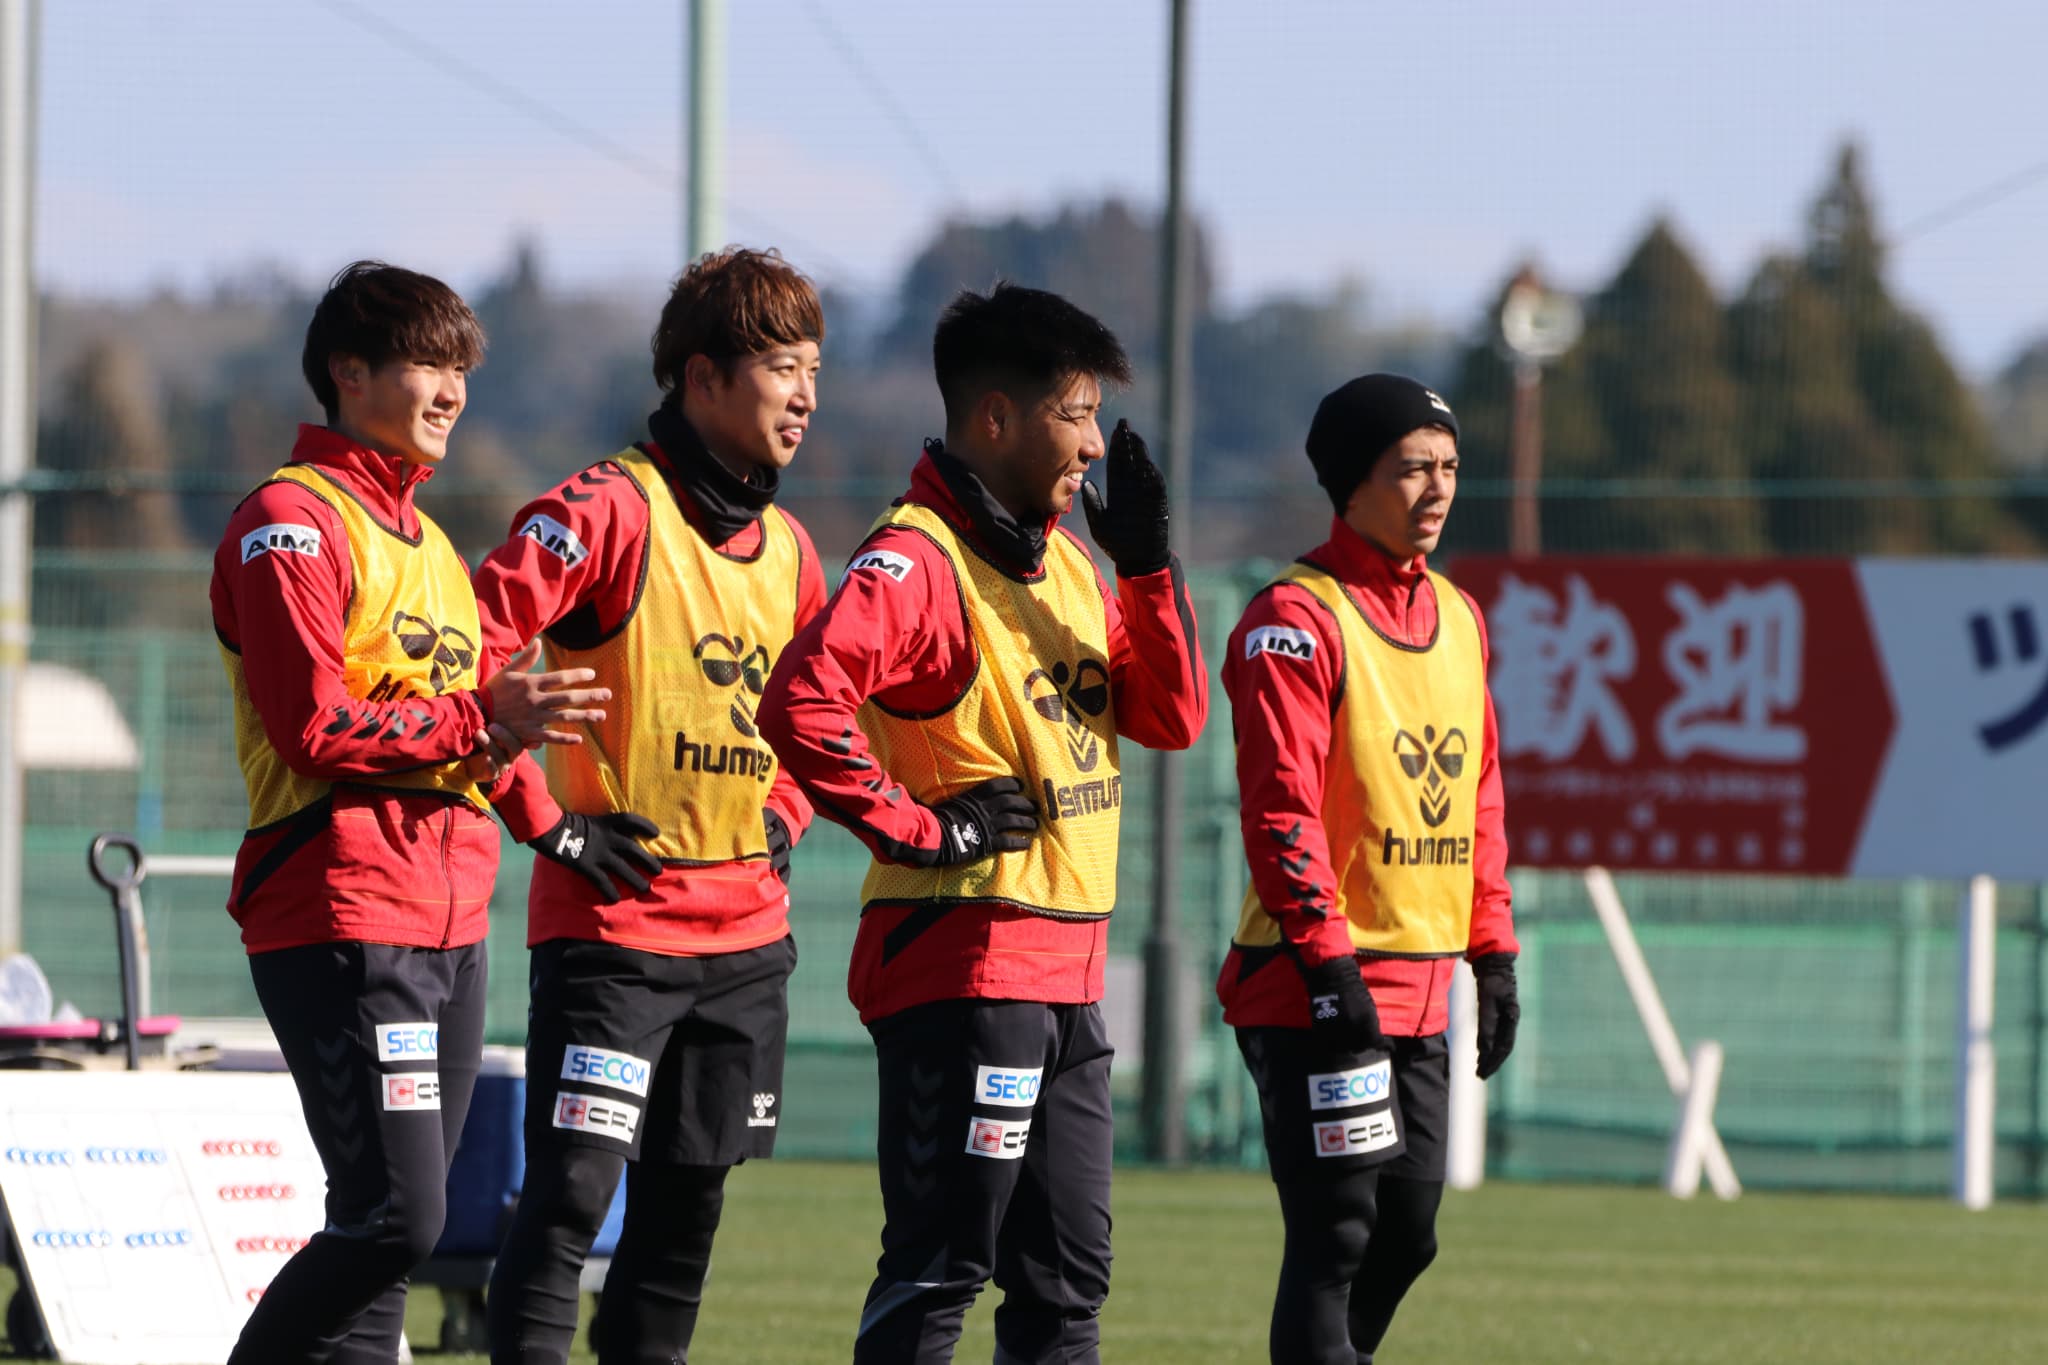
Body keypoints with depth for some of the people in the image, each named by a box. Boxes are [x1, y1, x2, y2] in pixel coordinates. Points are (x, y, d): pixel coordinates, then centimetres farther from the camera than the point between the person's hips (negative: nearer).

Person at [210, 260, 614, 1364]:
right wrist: (477, 719, -16)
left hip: (448, 924, 9)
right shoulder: (292, 520, -6)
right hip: (343, 926, -9)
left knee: (401, 1222, 5)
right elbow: (314, 723, -15)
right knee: (393, 1219, -16)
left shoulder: (425, 542, 23)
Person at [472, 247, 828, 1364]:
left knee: (689, 1206, 10)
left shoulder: (785, 549, 12)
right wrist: (548, 820, -18)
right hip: (612, 925, -7)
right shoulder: (608, 511, -11)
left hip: (745, 931, 7)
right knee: (571, 1192, -13)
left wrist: (783, 814, 10)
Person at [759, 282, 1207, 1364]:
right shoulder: (917, 561, -13)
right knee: (940, 1267, -8)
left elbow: (1169, 718, 15)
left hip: (1067, 977, 9)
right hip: (964, 969, -9)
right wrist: (916, 829, -20)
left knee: (1067, 1274, 12)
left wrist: (1147, 565, 2)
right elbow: (803, 699, -29)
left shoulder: (1067, 562, 16)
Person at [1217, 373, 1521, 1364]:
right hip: (1323, 986, -8)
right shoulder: (1294, 619, -11)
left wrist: (1493, 950, 15)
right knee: (1335, 1239, -10)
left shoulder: (1457, 617, 15)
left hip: (1421, 986, 8)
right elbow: (1280, 807, -18)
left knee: (1405, 1237, 11)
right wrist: (1328, 960, -23)